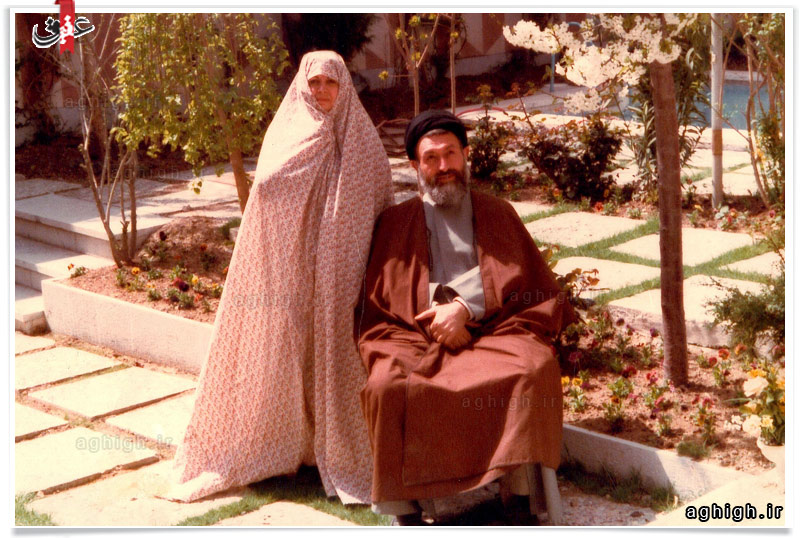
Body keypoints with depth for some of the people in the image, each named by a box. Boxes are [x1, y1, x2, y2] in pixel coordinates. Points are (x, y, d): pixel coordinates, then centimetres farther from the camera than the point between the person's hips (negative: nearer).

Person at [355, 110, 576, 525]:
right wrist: (438, 327, -7)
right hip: (417, 337, 0)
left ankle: (519, 500, -29)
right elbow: (375, 303, 10)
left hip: (492, 332, 0)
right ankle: (405, 509, -25)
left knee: (533, 369, -32)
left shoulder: (498, 214, 20)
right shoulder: (395, 223, 19)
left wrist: (466, 308, -10)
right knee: (388, 384, -32)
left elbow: (532, 285, 7)